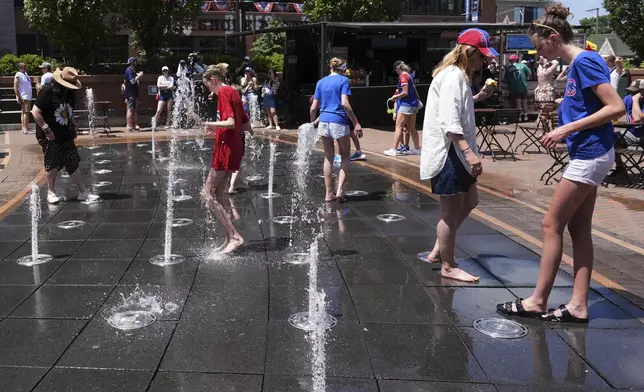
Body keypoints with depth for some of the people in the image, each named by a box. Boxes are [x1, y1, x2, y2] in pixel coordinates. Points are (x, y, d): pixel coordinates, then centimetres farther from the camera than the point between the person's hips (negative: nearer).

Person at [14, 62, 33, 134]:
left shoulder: (25, 74, 14)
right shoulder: (18, 75, -10)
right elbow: (15, 87, -15)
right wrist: (18, 97, -20)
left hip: (28, 97, 9)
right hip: (23, 97, -9)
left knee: (24, 112, 10)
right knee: (26, 112, -11)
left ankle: (24, 128, 14)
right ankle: (26, 129, -12)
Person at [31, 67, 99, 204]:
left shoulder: (69, 93, 6)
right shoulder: (48, 91, -17)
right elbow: (35, 112, -19)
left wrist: (73, 127, 11)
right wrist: (46, 130, -18)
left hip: (65, 135, 6)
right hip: (49, 136, -6)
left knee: (73, 163, 5)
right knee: (53, 164, -2)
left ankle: (83, 192, 9)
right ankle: (51, 192, 15)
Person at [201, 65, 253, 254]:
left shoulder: (223, 92, -11)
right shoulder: (233, 92, 16)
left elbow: (230, 122, -24)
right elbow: (246, 125, 20)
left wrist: (213, 124, -11)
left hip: (226, 148, -9)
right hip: (234, 148, 9)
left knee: (208, 193, -6)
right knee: (217, 194, 13)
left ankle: (234, 236, -10)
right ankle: (230, 238, 14)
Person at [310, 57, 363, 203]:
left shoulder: (321, 82, 11)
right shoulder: (343, 80, -3)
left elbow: (313, 107, 7)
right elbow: (344, 103, -15)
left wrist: (312, 123, 21)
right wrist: (356, 123, -13)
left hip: (324, 122, 4)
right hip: (339, 122, -4)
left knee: (328, 158, 14)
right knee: (345, 157, 10)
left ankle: (329, 194, 16)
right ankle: (339, 190, -6)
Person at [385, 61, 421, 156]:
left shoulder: (403, 76, -13)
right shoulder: (409, 75, 14)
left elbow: (405, 93, -18)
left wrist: (395, 96, -6)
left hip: (406, 104, -9)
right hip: (413, 104, 9)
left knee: (398, 126, -7)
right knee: (411, 128, 14)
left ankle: (394, 149, -8)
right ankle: (417, 148, 18)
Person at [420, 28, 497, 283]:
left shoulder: (458, 75, 15)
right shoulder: (453, 76, -18)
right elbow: (449, 122, -28)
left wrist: (478, 97, 21)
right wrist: (469, 152, -34)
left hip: (456, 152, 11)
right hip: (448, 153, -11)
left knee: (470, 202, 20)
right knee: (451, 212, 0)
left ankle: (438, 251, 28)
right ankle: (448, 267, 14)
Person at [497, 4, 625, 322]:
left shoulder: (584, 62, -15)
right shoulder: (576, 65, 13)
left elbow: (617, 107, -21)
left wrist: (568, 128, -20)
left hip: (589, 155, -10)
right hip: (587, 155, 10)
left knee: (551, 224, -3)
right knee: (579, 229, 10)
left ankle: (538, 301, 7)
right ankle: (578, 305, 14)